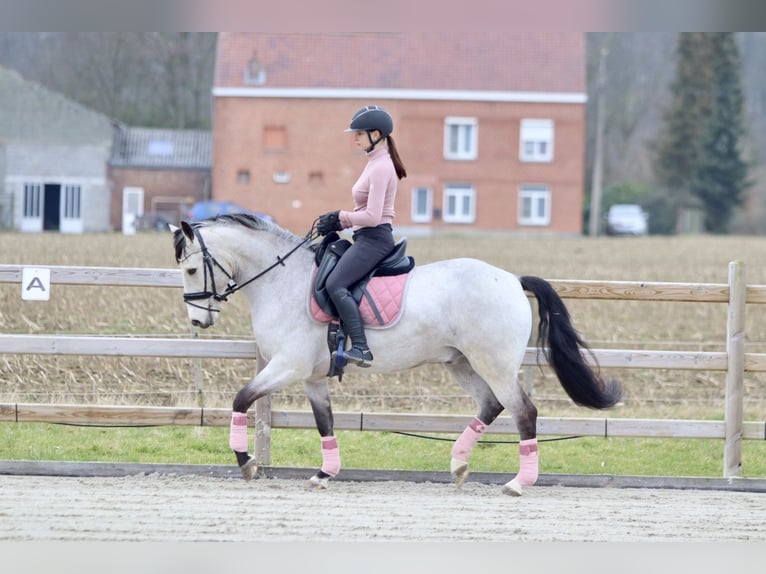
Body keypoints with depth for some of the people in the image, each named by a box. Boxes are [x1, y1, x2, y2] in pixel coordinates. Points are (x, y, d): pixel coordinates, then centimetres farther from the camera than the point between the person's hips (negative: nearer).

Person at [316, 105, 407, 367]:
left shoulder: (381, 167, -15)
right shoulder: (375, 163, 16)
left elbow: (372, 216, -22)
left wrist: (340, 218, -10)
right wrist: (338, 222, 10)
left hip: (374, 239, -11)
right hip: (367, 238, 11)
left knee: (335, 284, -25)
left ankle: (361, 348, -31)